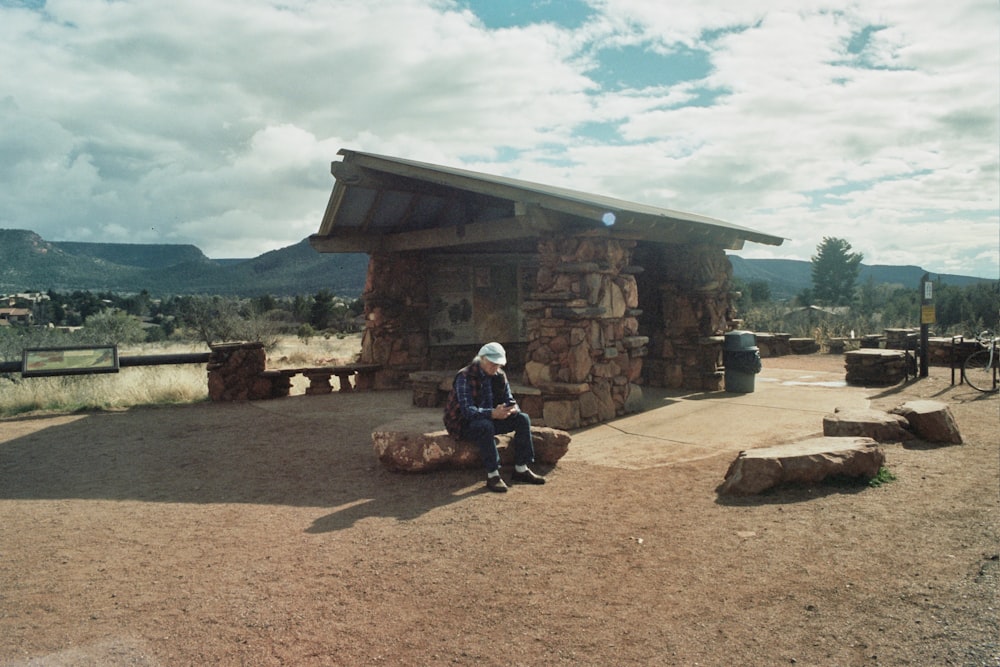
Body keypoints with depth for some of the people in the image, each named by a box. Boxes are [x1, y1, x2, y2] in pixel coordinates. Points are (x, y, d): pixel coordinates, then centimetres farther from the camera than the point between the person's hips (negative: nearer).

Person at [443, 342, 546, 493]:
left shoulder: (500, 376, 2)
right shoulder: (465, 377, -21)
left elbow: (509, 399, 2)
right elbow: (467, 410, -30)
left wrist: (513, 408, -25)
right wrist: (492, 413, -45)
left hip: (489, 419, 7)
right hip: (463, 423, -7)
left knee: (523, 419, -7)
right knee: (485, 426, -39)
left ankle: (521, 469, -5)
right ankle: (492, 475, -31)